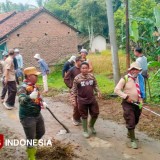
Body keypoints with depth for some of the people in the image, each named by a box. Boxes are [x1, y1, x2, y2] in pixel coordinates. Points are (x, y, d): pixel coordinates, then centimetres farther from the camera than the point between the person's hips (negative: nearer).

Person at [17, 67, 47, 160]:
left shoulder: (34, 85, 2)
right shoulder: (23, 87, -23)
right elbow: (21, 100, -42)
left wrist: (42, 103, 6)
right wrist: (30, 97, -60)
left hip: (37, 114, 9)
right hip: (27, 117, -9)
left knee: (41, 132, 24)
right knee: (30, 138, 2)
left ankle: (31, 146, 49)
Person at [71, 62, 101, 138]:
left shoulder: (92, 76, -1)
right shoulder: (77, 78, -13)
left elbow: (95, 85, 12)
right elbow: (74, 90, -9)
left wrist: (98, 91, -4)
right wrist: (73, 99, -12)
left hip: (92, 99, 4)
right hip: (82, 101, -4)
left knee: (95, 113, 10)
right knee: (84, 116, 8)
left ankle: (91, 126, 39)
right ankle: (85, 130, 27)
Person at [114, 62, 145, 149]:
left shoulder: (140, 78, 4)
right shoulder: (125, 78, -12)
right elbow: (116, 90, -18)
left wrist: (141, 100, 5)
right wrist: (126, 96, -25)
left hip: (137, 103, 6)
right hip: (128, 103, -6)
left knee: (135, 121, 20)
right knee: (130, 122, -5)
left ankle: (130, 133, 45)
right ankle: (133, 140, 8)